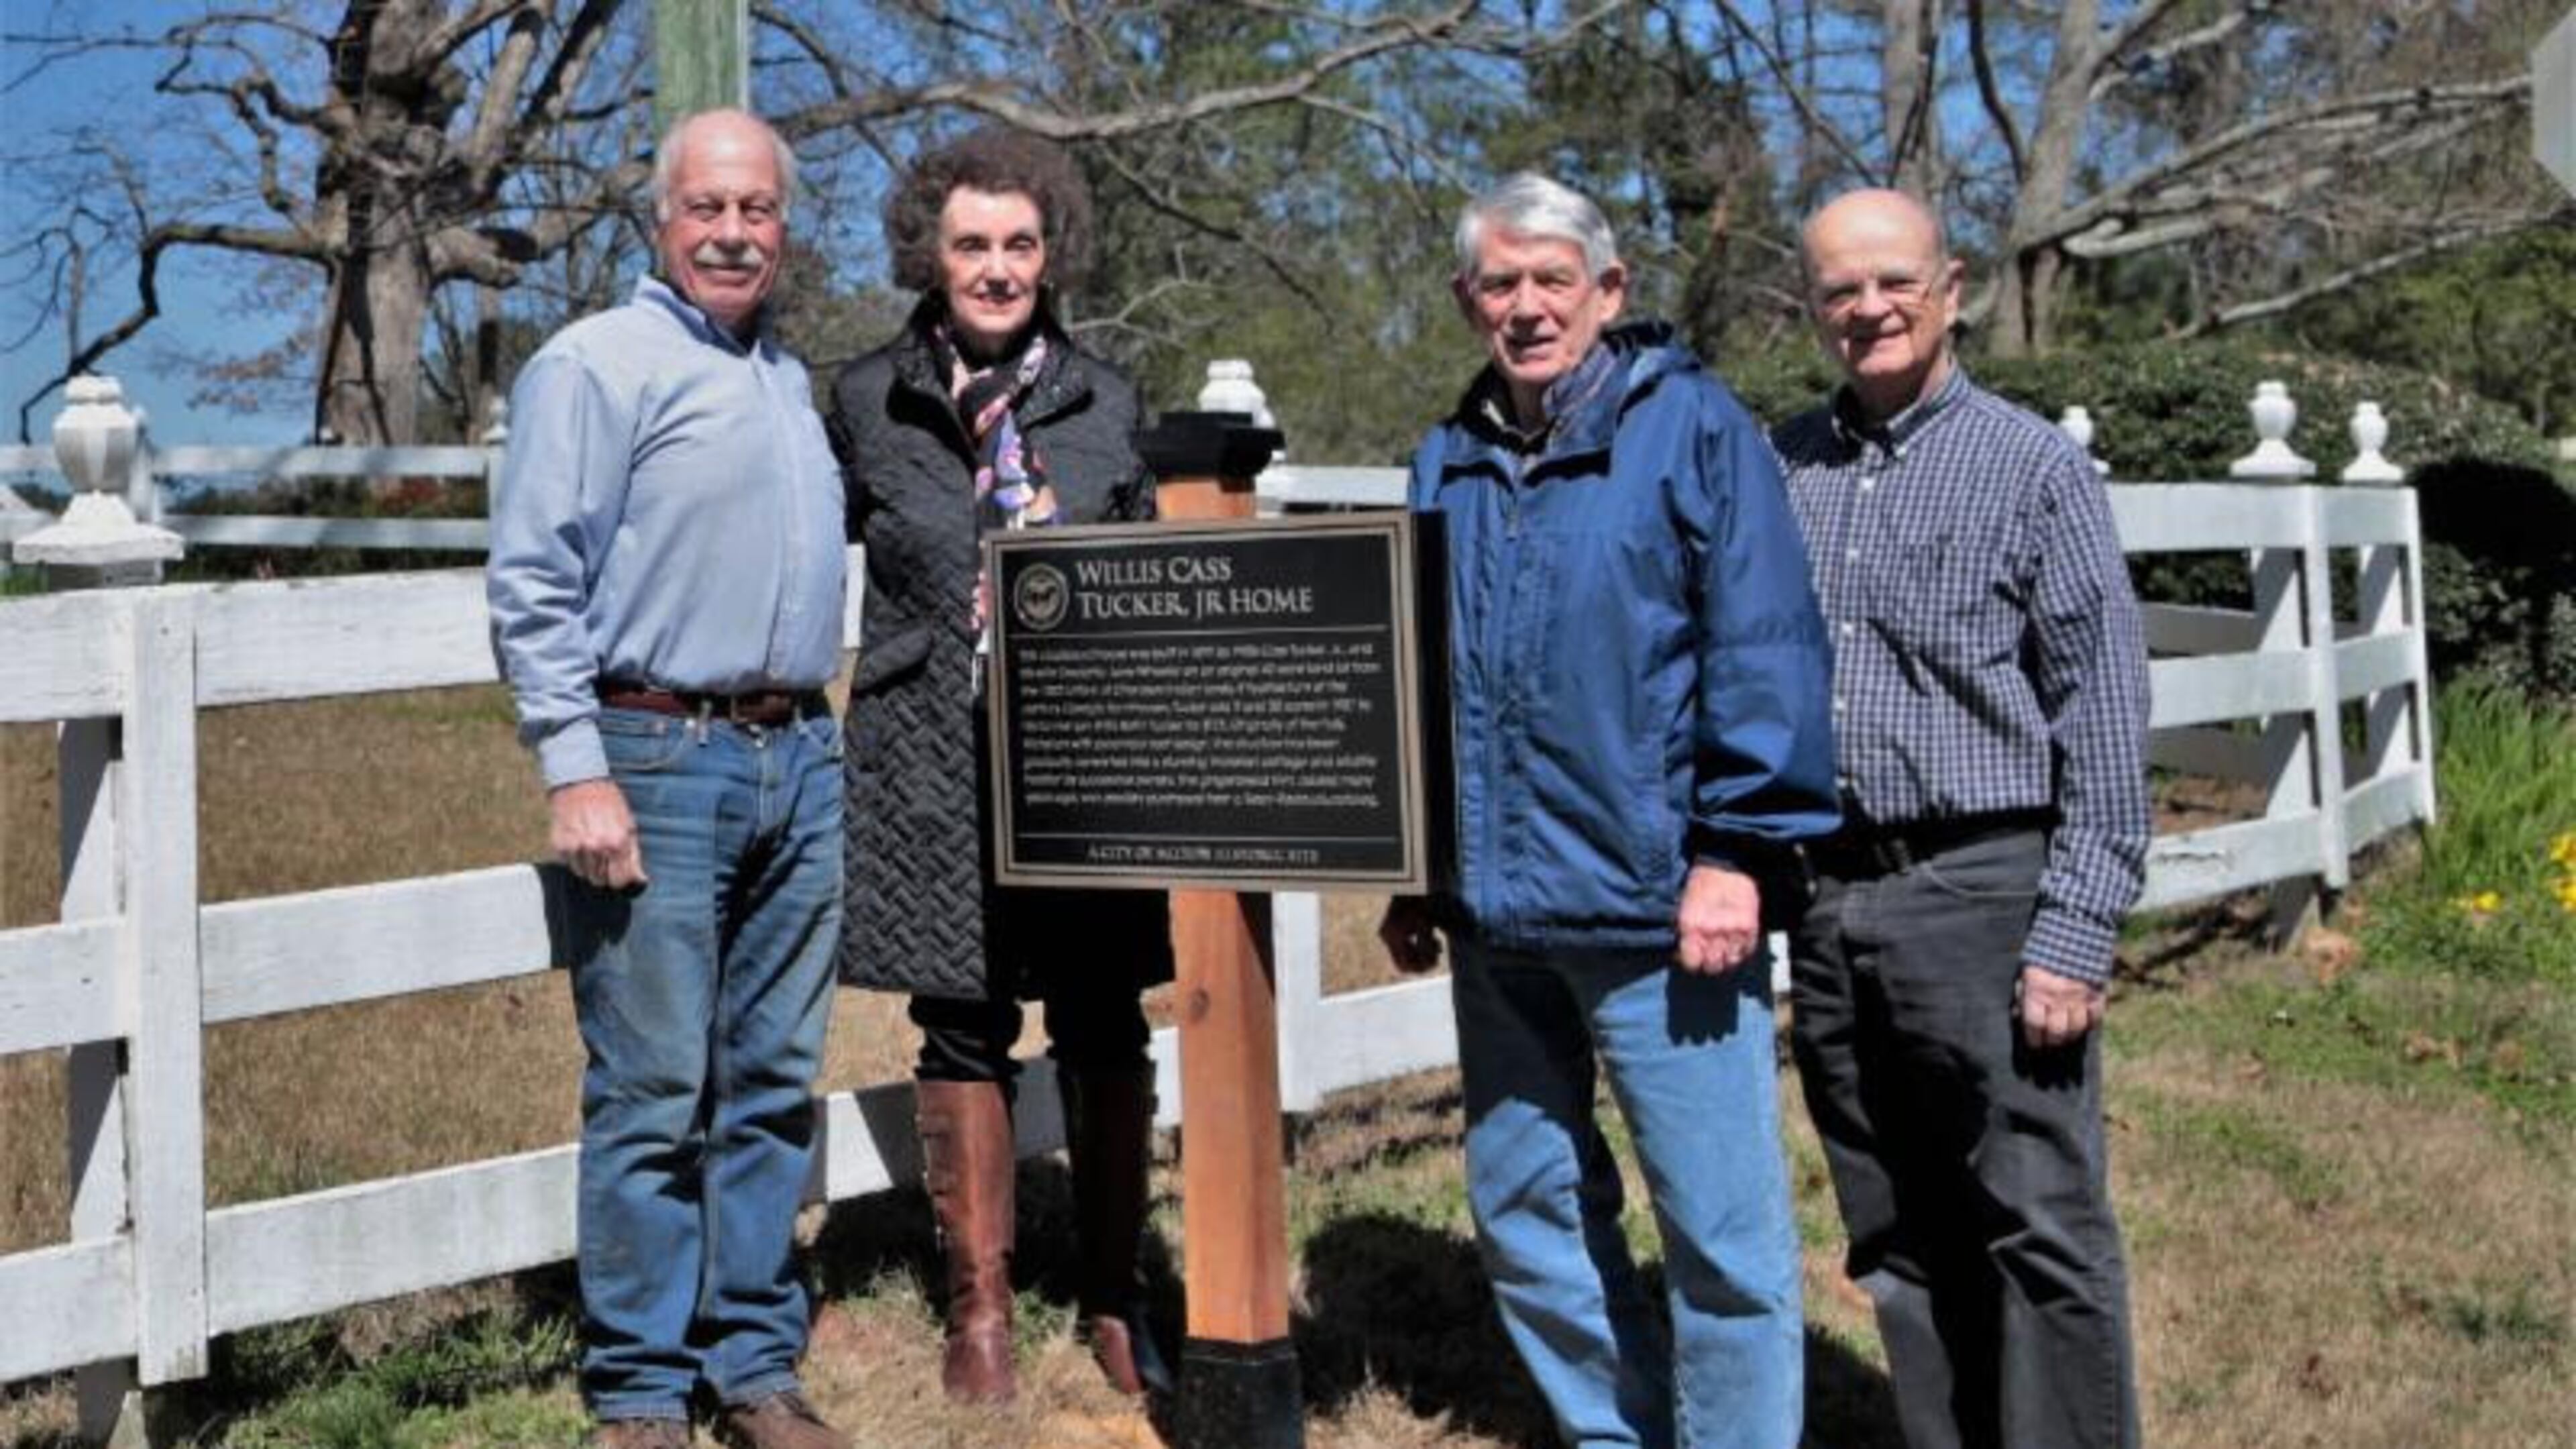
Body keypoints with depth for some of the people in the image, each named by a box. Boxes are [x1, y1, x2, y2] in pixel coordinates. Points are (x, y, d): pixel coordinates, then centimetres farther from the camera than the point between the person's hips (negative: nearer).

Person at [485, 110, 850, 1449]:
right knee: (653, 1096, -3)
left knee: (772, 1085, 9)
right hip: (661, 760, -7)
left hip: (800, 760, 7)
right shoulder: (597, 364, -4)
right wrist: (576, 772, -16)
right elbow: (533, 585, -10)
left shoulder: (789, 381, 18)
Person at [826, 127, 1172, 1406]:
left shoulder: (1104, 401, 6)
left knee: (1104, 1031, 6)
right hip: (938, 762, -1)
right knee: (963, 1031, 6)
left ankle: (1112, 1302, 20)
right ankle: (980, 1309, 20)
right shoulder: (868, 399, 3)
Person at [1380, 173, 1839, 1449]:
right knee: (1524, 1206, 15)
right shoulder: (1450, 463, 13)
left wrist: (1734, 850, -14)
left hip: (1655, 907, -6)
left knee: (1721, 1230, 0)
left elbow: (1763, 647, -10)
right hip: (1497, 912, 6)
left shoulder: (1690, 423, -4)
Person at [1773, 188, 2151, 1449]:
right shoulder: (1780, 469, 10)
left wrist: (2076, 939, -11)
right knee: (1898, 1242, 12)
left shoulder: (2035, 466, -1)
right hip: (1828, 901, 5)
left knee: (2041, 1230, -2)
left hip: (1983, 889, -4)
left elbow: (2106, 719, -5)